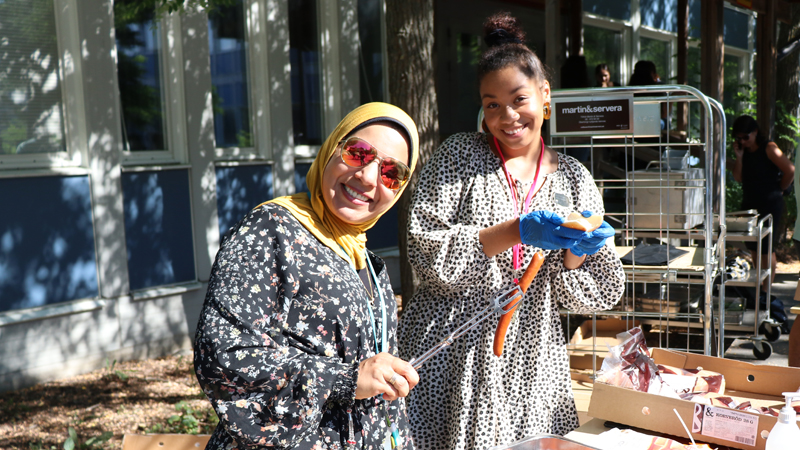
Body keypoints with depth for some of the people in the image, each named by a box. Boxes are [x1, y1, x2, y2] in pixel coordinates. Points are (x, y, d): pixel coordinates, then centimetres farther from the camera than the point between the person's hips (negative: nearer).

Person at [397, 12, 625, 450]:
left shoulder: (574, 179, 7)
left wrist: (578, 251, -14)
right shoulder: (459, 156, 0)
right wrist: (518, 231, -19)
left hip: (531, 367, 3)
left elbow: (589, 296, 7)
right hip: (450, 355, -2)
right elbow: (427, 253, -12)